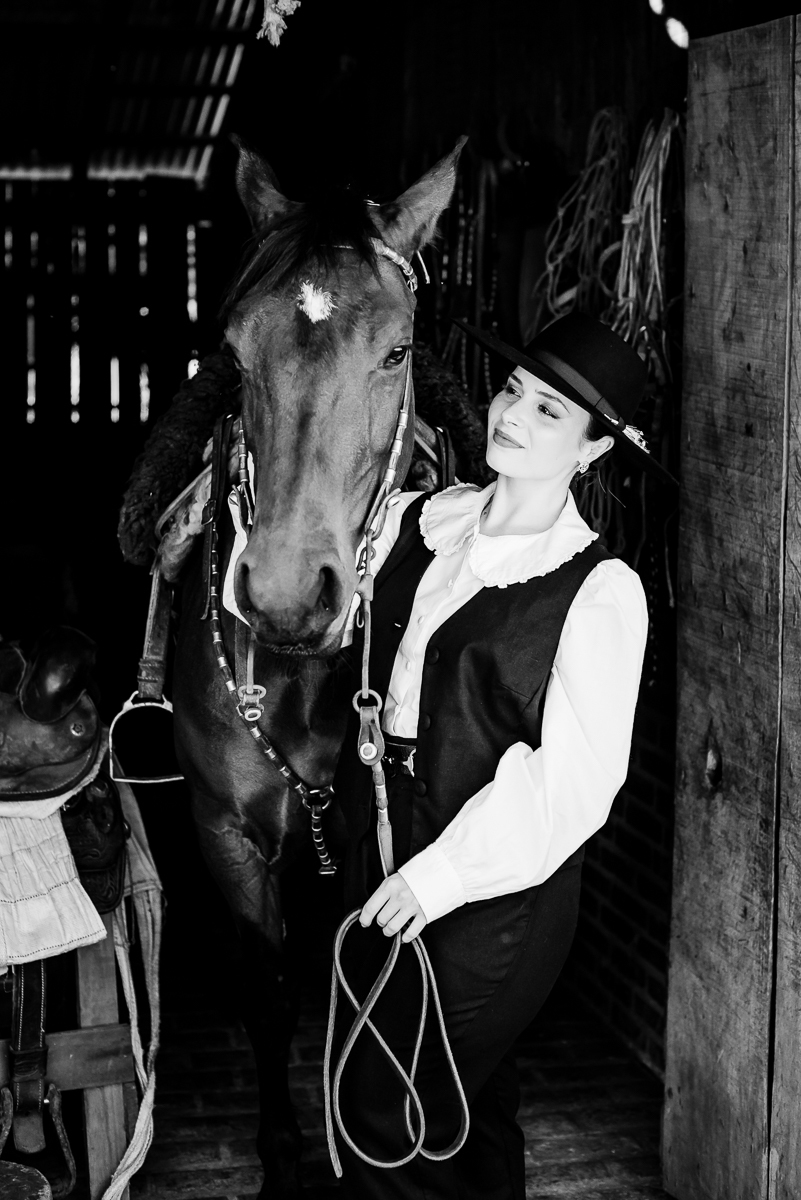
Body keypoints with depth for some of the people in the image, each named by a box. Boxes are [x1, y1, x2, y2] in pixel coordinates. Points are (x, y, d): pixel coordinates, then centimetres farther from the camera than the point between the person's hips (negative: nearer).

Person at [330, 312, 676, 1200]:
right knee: (463, 1106, 21)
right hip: (380, 860, 5)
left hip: (493, 895, -5)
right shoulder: (412, 521, 2)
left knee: (385, 1124, 1)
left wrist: (444, 872, -20)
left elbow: (576, 777, -18)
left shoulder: (600, 592, -13)